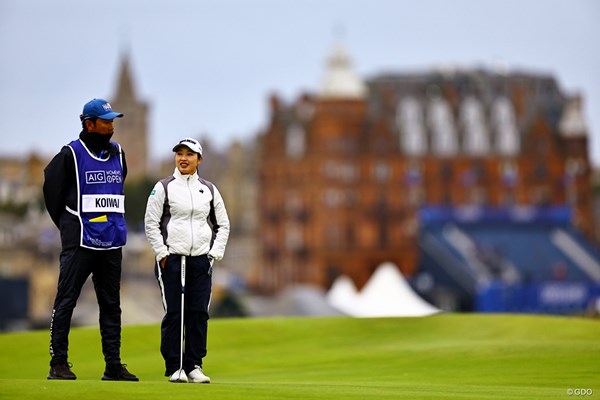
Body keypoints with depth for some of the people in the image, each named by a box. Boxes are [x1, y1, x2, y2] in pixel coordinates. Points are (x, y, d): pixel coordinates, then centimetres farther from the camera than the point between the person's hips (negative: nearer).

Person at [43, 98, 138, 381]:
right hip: (79, 241, -6)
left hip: (111, 243, 6)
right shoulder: (71, 154, -5)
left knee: (111, 305, 7)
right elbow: (52, 188, 0)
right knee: (66, 301, -4)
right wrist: (68, 226, 5)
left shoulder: (117, 154, 13)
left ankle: (113, 366, 11)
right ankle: (58, 363, -1)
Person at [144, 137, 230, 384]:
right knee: (174, 313, -4)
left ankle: (194, 366, 8)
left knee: (199, 314, 0)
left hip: (202, 261, 3)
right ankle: (174, 368, 2)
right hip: (171, 259, -3)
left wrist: (216, 252, 5)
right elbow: (151, 223, 2)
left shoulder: (209, 190, 12)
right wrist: (161, 253, -6)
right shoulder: (163, 187, 3)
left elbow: (223, 224, 17)